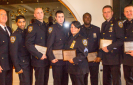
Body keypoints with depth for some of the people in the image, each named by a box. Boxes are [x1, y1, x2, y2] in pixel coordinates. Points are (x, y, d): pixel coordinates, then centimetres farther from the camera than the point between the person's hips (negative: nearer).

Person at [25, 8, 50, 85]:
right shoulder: (32, 27, -9)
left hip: (46, 59, 7)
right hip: (38, 61, -6)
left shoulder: (46, 26, 13)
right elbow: (28, 44, -17)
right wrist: (40, 55, -18)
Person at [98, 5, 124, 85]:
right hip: (105, 58, 7)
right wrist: (100, 55, 13)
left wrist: (108, 48, -16)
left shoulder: (117, 23, -6)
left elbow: (121, 40, -14)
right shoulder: (104, 25, 15)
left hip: (114, 57, -7)